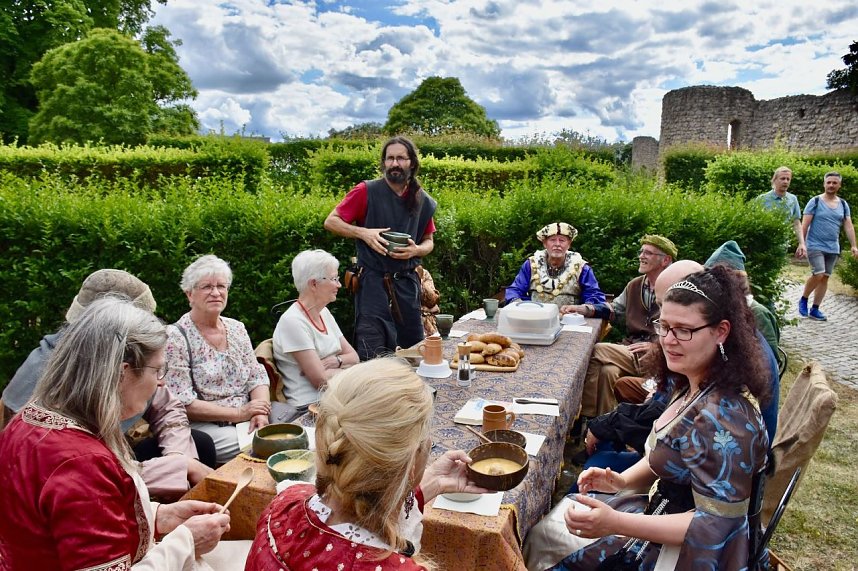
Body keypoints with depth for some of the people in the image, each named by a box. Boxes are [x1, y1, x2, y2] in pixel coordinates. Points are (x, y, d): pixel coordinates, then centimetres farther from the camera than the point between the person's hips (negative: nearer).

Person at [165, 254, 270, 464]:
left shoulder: (237, 328, 12)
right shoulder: (176, 337, -7)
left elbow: (257, 376, 11)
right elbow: (182, 403, -12)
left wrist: (261, 414, -9)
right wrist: (238, 413, -15)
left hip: (246, 423, 6)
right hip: (202, 427, -6)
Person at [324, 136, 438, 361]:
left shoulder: (424, 202, 7)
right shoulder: (366, 191, -5)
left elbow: (428, 241, 19)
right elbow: (331, 222, -2)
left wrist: (417, 250, -5)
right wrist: (364, 233, -17)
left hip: (407, 283, 4)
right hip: (373, 281, -4)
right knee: (373, 357, -6)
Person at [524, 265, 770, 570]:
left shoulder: (721, 419, -31)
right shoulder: (693, 388, -3)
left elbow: (715, 525, -29)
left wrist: (614, 523, -33)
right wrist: (623, 480, -5)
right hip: (665, 509, 8)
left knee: (543, 535, 4)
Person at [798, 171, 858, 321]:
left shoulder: (843, 204, 9)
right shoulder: (815, 202, -4)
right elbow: (805, 225, -6)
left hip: (833, 248, 5)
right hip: (815, 246, -5)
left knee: (825, 278, 5)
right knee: (818, 274, -18)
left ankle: (815, 310, 12)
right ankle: (803, 299, 5)